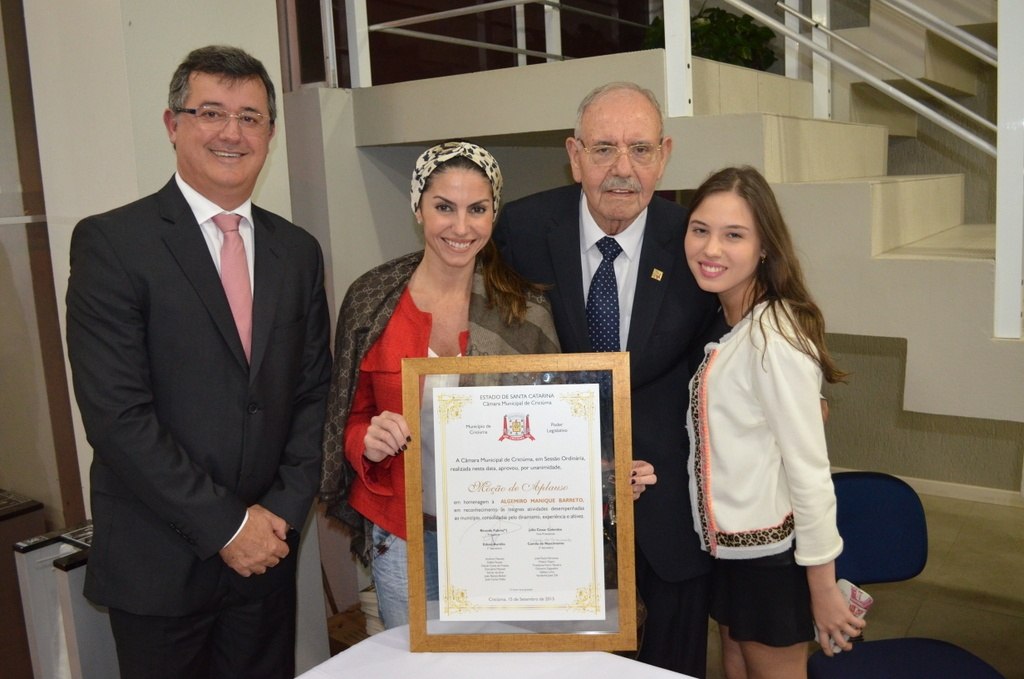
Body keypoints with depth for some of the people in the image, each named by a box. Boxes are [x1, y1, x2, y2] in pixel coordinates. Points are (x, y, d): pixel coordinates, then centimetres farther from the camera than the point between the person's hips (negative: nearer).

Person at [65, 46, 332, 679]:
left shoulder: (297, 250, 6)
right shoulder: (111, 241, -9)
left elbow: (314, 393, 6)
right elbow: (117, 413, -16)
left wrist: (283, 512, -5)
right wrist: (226, 526, -14)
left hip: (266, 554, 4)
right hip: (158, 564, -4)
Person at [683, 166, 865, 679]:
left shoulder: (774, 339, -24)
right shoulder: (721, 324, 3)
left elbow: (808, 470, -22)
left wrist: (823, 589, -17)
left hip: (772, 555, -8)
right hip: (727, 545, 8)